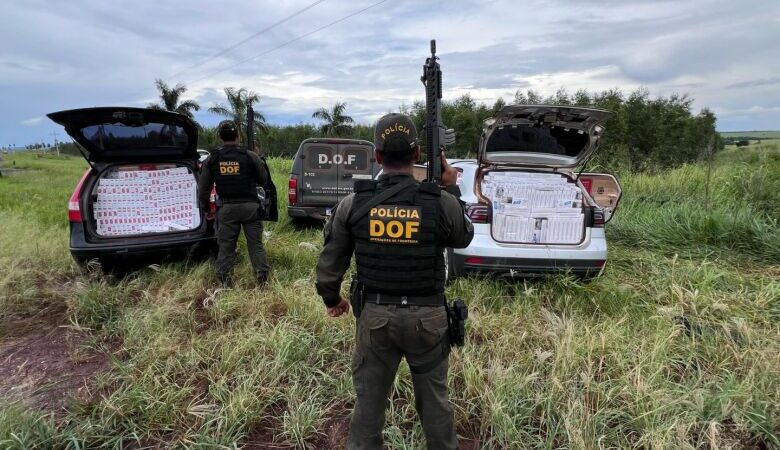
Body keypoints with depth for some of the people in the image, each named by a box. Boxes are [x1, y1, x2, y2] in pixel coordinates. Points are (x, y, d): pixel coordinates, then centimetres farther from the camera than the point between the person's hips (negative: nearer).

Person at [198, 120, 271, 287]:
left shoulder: (212, 159, 0)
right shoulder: (250, 157, -8)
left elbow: (203, 188, 4)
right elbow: (263, 180, 2)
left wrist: (205, 207, 17)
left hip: (226, 208, 1)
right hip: (250, 206, -1)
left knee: (226, 246, 9)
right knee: (256, 244, 7)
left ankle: (225, 282, 14)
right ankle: (263, 279, 9)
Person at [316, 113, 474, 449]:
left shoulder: (353, 204, -9)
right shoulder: (442, 203, -13)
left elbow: (329, 264, -2)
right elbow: (463, 239, 8)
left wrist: (332, 299, 17)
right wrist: (452, 190, 15)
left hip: (374, 316, 1)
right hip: (427, 317, 0)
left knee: (368, 401, 18)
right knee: (434, 400, 20)